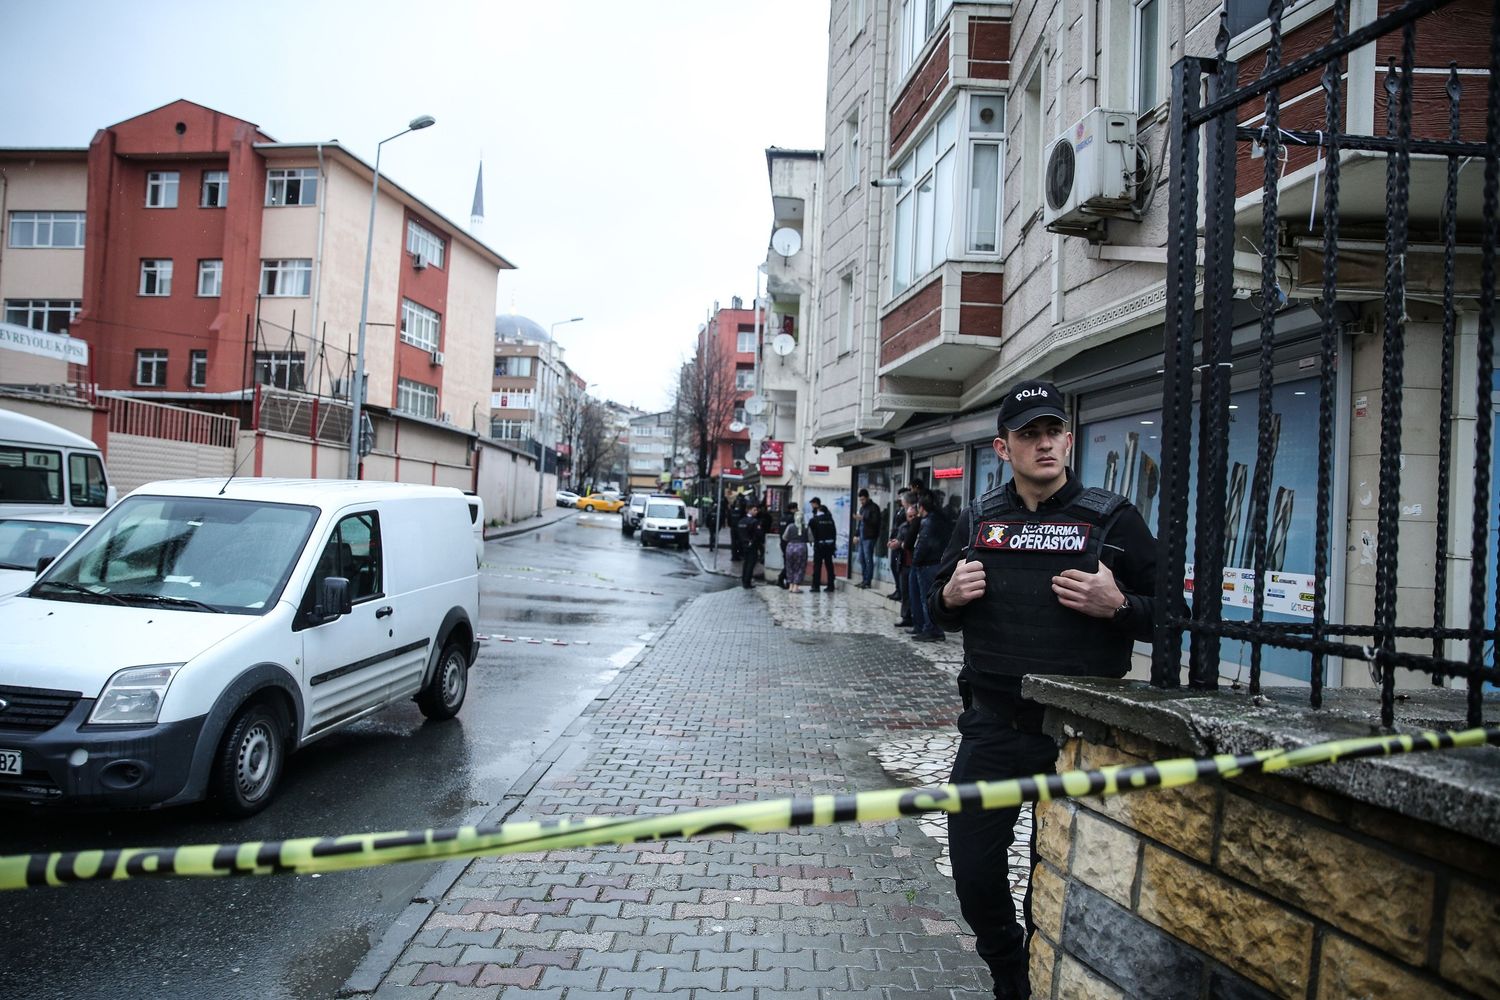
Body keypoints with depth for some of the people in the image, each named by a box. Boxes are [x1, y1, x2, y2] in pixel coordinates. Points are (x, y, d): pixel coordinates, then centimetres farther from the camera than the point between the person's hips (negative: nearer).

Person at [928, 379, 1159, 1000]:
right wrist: (950, 596, -5)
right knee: (972, 864, 9)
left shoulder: (1111, 518, -2)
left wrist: (1117, 605, -19)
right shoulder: (979, 519, 8)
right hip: (993, 722, 3)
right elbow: (941, 612, 17)